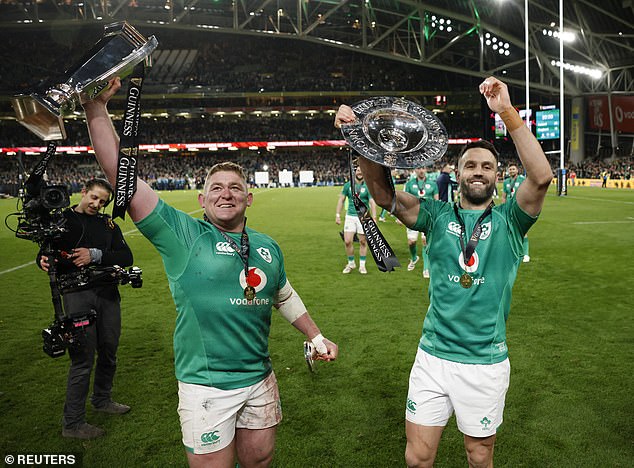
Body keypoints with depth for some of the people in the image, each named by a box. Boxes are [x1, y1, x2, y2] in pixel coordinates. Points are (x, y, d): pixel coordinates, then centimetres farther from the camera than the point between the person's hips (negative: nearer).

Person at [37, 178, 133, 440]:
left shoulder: (108, 224, 13)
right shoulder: (62, 220, 4)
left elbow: (126, 256, 1)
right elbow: (46, 253, 1)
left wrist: (96, 255, -14)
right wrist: (44, 261, -23)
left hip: (108, 294, 5)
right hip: (78, 295, -4)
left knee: (108, 352, 16)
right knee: (83, 360, -4)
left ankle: (102, 400, 40)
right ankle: (72, 424, 10)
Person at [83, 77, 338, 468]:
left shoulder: (267, 247, 5)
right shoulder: (181, 234, -10)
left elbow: (285, 297, 20)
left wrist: (318, 338, 23)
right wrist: (97, 107, -22)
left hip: (260, 380, 5)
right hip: (205, 388, -4)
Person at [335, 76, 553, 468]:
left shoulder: (508, 221, -2)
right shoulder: (438, 216, 0)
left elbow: (541, 176, -19)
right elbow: (382, 191, -11)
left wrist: (507, 111, -24)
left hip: (486, 364, 0)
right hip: (432, 357, 1)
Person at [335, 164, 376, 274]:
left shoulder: (368, 186, -3)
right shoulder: (348, 185, 5)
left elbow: (372, 203, -7)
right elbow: (341, 200, 10)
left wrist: (374, 218, -16)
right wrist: (338, 215, 4)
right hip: (350, 216, 2)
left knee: (363, 242, 4)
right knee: (347, 241, -3)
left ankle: (362, 265, 18)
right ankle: (351, 263, 17)